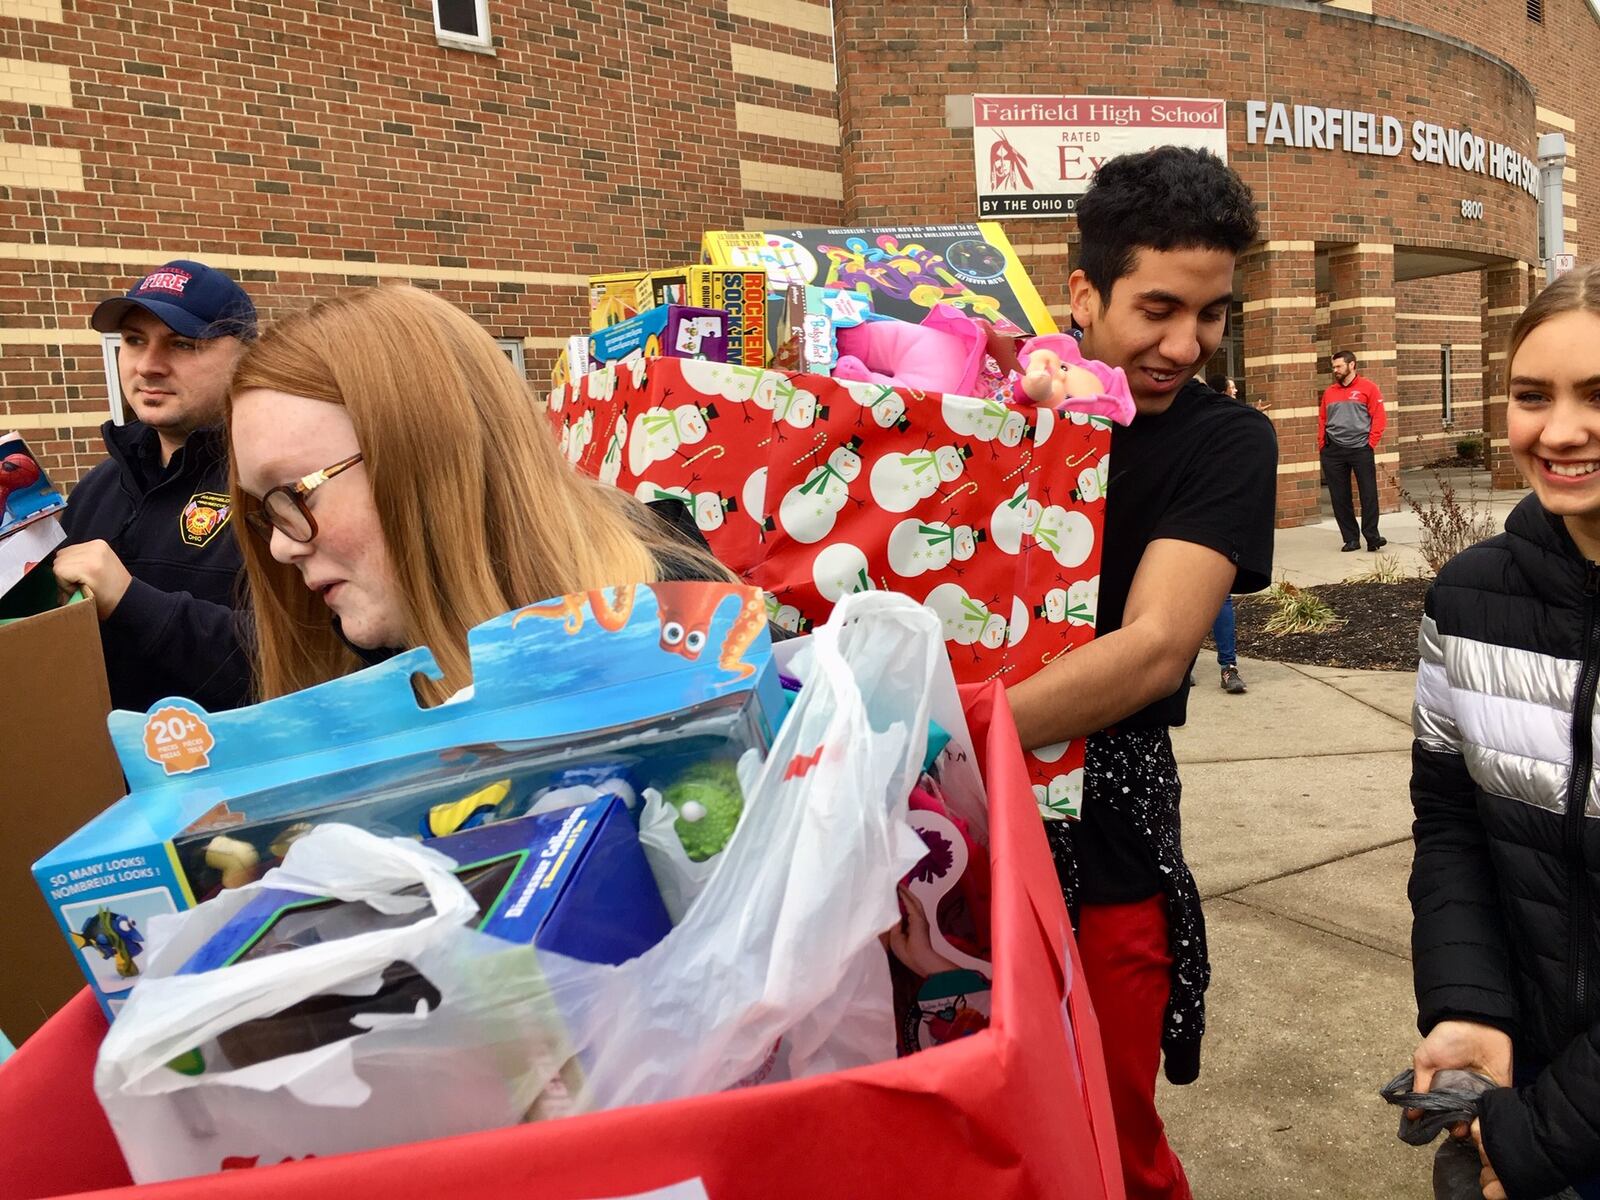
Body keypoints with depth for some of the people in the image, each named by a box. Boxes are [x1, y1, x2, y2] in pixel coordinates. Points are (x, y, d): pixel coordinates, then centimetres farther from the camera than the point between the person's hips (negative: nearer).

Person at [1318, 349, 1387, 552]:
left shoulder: (1367, 388, 1)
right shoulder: (1329, 392, 13)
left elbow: (1378, 417, -3)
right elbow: (1322, 420, 14)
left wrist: (1371, 443, -9)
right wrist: (1322, 445, 4)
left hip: (1361, 449, -4)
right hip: (1333, 451, 4)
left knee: (1369, 494, -5)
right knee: (1339, 497, 4)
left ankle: (1372, 536, -1)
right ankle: (1351, 538, 11)